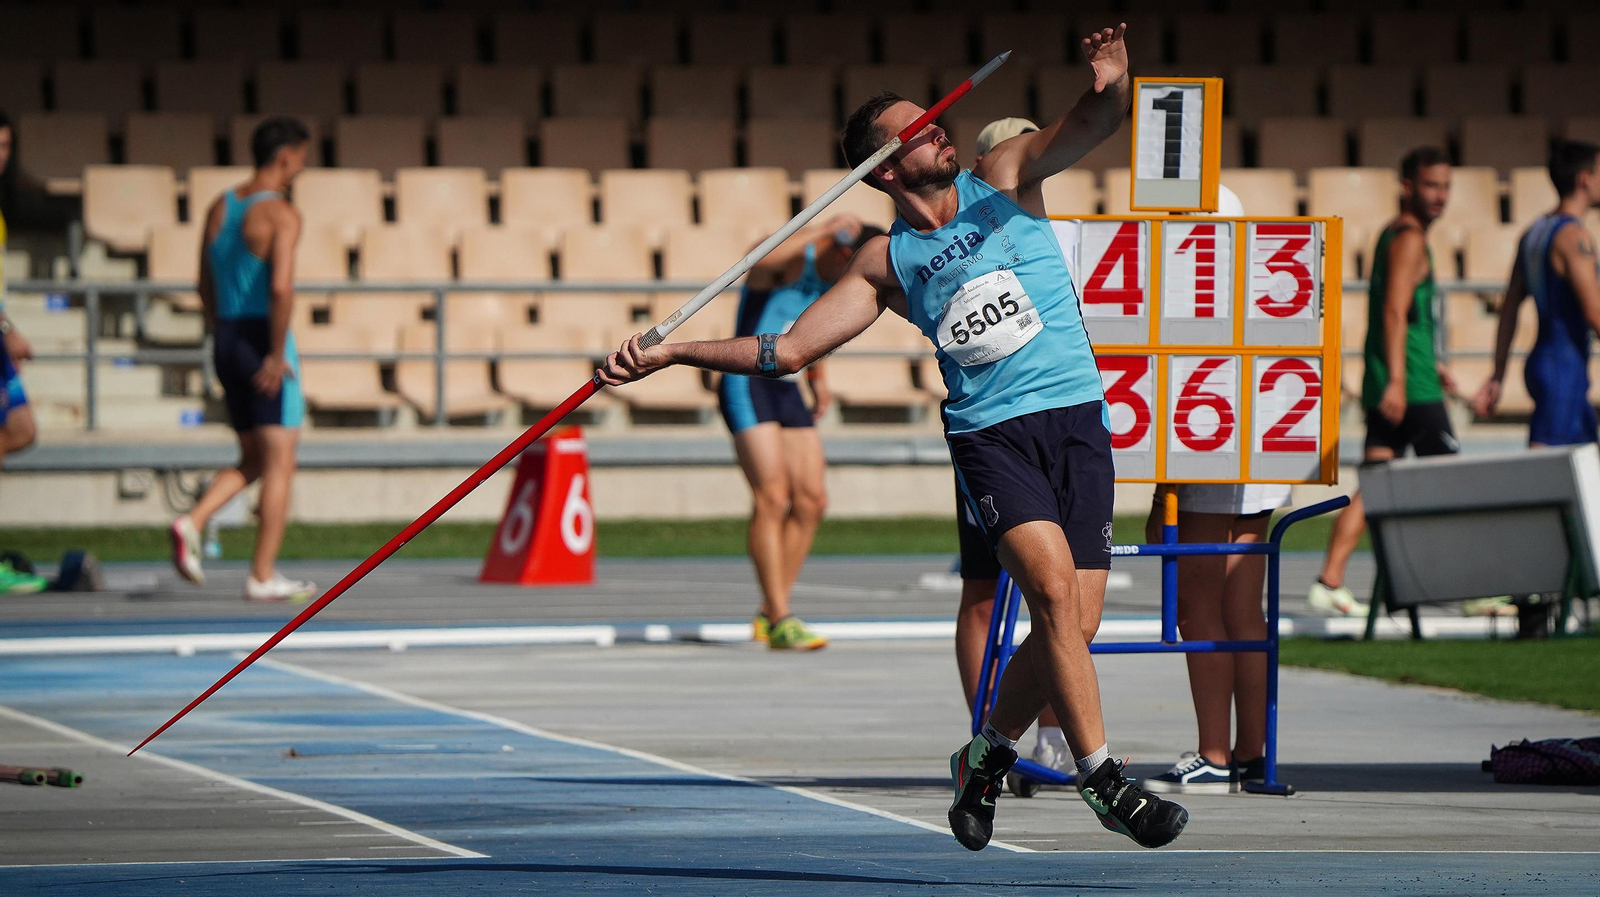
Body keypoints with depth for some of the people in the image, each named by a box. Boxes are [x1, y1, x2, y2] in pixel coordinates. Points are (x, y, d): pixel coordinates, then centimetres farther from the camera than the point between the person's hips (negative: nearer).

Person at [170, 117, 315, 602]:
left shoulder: (218, 209, 11)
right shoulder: (281, 215, -12)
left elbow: (206, 285, 16)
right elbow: (281, 288, -23)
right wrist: (277, 354, -18)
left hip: (227, 342, 8)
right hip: (264, 340, -8)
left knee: (253, 460, 18)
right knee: (280, 462, 1)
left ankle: (192, 524, -5)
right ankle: (263, 576, 0)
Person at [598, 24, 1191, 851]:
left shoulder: (1005, 177, 8)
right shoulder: (885, 263, 7)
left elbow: (1088, 124, -9)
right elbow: (785, 350, 8)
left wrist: (1110, 85, -34)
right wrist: (670, 354, -2)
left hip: (1077, 419, 1)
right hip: (990, 434, -1)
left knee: (1071, 630, -3)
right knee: (1052, 586, -25)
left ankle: (986, 757, 22)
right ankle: (1103, 780, -23)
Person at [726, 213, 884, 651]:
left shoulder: (833, 276, 9)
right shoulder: (792, 258, -17)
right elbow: (763, 261, -44)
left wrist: (817, 375, 28)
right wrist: (824, 229, -44)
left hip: (786, 389, 9)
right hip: (748, 385, -9)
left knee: (811, 500, 3)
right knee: (771, 496, -15)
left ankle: (769, 614, 12)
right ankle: (780, 621, -15)